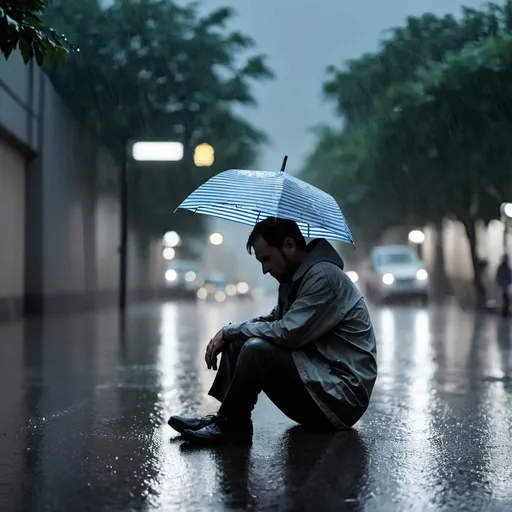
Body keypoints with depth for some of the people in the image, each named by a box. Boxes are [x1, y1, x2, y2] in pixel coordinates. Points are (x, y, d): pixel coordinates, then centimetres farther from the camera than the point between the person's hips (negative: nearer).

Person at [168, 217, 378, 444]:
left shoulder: (323, 276, -17)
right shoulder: (296, 277, 13)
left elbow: (286, 333, -24)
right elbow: (274, 321, 20)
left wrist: (229, 332, -11)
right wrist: (229, 333, 1)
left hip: (342, 396, -10)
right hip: (318, 384, 10)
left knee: (257, 349, -26)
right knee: (237, 343, 7)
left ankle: (230, 425, -9)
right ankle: (225, 418, 0)